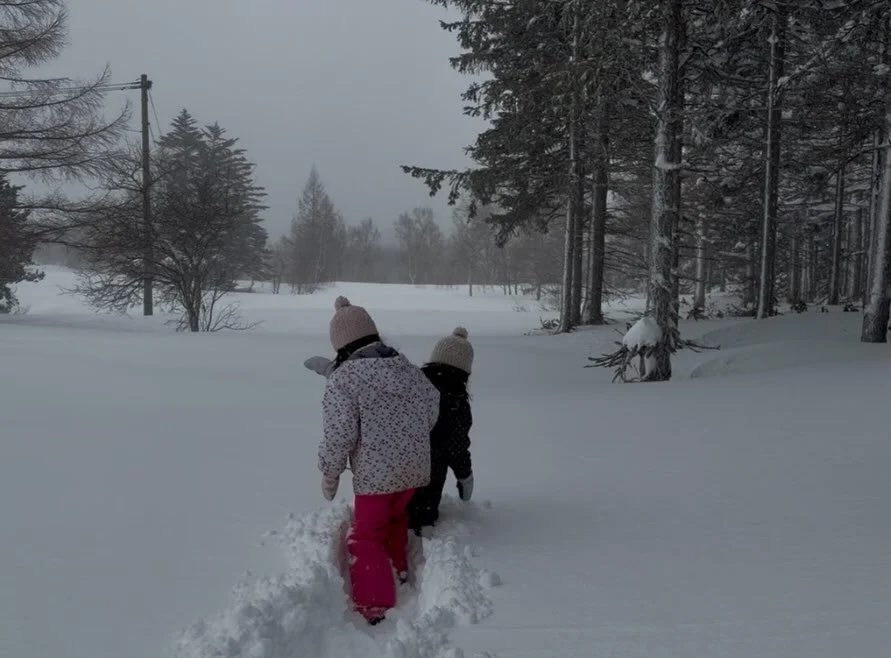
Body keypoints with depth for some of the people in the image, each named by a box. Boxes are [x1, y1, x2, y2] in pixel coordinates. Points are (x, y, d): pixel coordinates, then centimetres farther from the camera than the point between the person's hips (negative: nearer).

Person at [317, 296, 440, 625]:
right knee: (394, 516, 31)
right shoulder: (407, 367, 6)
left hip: (375, 473, -7)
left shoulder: (342, 379, -15)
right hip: (415, 467, 7)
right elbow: (432, 405, 15)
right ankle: (399, 570, 46)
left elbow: (339, 436, -18)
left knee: (365, 537, 8)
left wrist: (329, 475, -3)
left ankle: (376, 605, 6)